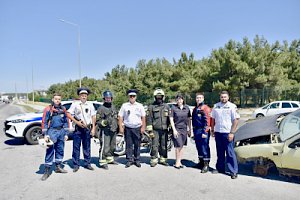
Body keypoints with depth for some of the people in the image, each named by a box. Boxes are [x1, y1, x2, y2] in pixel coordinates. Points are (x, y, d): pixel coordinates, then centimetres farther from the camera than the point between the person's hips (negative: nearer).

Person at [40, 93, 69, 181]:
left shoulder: (63, 109, 8)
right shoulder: (48, 109, -4)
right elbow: (44, 122, -6)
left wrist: (66, 133, 7)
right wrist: (45, 135, -12)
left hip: (61, 131, 5)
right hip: (52, 131, -4)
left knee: (60, 150, 12)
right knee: (50, 151, -3)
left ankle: (58, 167, 28)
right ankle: (47, 171, 4)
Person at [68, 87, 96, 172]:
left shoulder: (90, 105, 9)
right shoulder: (75, 104, 1)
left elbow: (93, 117, 10)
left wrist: (93, 128, 4)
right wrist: (77, 122, -10)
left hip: (87, 128, 2)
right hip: (78, 128, -2)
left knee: (87, 147, 9)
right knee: (76, 147, 1)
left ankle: (87, 163, 18)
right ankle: (76, 165, 11)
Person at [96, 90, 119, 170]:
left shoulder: (114, 107, 16)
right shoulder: (101, 108, -6)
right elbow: (98, 120, -9)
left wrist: (117, 127, 21)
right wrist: (104, 122, -27)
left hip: (113, 131, 7)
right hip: (105, 131, -7)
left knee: (112, 147, 16)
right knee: (104, 147, -9)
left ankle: (110, 159, 32)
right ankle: (102, 162, 1)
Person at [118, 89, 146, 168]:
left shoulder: (140, 106, 7)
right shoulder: (124, 105, 6)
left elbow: (143, 117, 7)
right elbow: (120, 117, 5)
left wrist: (143, 127, -1)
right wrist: (121, 127, -2)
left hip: (137, 128, 0)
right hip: (128, 128, 0)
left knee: (137, 145, 5)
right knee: (129, 145, 3)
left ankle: (137, 160, 16)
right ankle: (129, 160, 13)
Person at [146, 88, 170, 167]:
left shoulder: (167, 106, 11)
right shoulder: (151, 107, 1)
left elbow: (170, 118, 14)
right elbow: (149, 119, -3)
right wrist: (150, 131, -8)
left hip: (164, 130, 3)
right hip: (155, 130, -3)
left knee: (164, 146, 9)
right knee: (154, 146, -3)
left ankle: (163, 159, 21)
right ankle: (154, 160, 8)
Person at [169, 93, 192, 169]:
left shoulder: (187, 108, 6)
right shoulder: (173, 108, -4)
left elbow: (189, 120, 11)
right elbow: (171, 119, -4)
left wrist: (189, 130, 10)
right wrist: (174, 130, -10)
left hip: (184, 129, 4)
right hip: (177, 129, -3)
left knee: (181, 146, 9)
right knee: (178, 146, -6)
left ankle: (179, 161, 20)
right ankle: (177, 162, 8)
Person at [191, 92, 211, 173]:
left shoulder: (205, 108, -10)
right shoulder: (195, 109, 16)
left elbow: (207, 121, -16)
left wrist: (205, 132, -20)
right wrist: (194, 131, 21)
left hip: (203, 131, -8)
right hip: (196, 131, 8)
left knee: (204, 147, -5)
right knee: (199, 147, 15)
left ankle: (206, 164, 3)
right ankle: (201, 162, 28)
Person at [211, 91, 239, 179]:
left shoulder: (232, 106, -5)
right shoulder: (216, 106, 9)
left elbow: (236, 120, -8)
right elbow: (213, 119, 14)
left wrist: (232, 133, -14)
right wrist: (212, 130, 10)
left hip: (227, 133, -4)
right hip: (218, 132, 4)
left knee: (230, 153, -2)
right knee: (220, 152, 14)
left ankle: (234, 171, 7)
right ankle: (220, 168, 26)